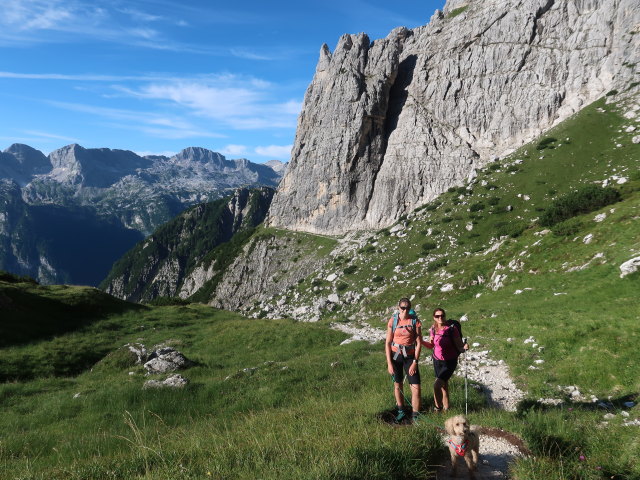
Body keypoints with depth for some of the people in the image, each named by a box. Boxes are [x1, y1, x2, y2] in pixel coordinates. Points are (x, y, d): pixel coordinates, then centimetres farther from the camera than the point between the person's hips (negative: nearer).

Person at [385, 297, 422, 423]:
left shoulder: (415, 321, -8)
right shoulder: (393, 321, -6)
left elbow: (418, 343, -6)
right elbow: (388, 343, -3)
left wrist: (415, 363, -11)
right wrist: (389, 363, -7)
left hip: (410, 357, -1)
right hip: (395, 356, 1)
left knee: (416, 387, -7)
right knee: (397, 384, 14)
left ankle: (415, 416, 9)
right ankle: (401, 411, 34)